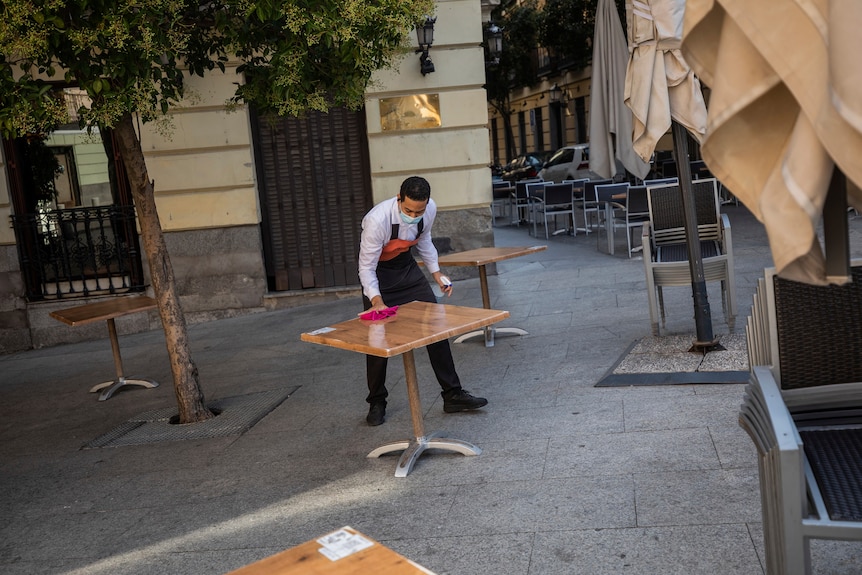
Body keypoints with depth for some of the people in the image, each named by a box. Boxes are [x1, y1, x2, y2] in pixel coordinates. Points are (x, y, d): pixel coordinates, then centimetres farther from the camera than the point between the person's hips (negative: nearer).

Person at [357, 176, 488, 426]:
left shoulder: (430, 209, -18)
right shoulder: (377, 219, -34)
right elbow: (366, 267, -28)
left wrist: (436, 272, -5)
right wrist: (376, 300, -42)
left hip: (406, 265, 5)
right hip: (377, 271, -5)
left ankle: (452, 395, 8)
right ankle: (376, 402, 16)